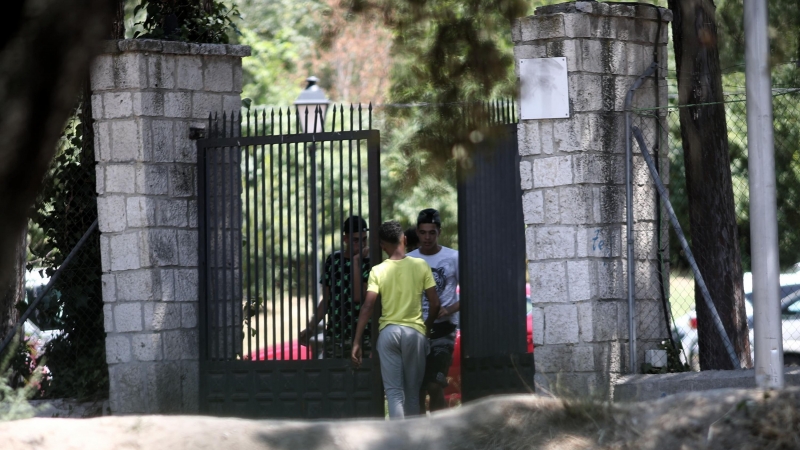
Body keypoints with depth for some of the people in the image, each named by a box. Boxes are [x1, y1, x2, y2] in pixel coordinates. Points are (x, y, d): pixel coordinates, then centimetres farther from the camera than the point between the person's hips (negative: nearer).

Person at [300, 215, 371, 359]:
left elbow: (358, 297, -14)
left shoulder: (368, 263, -1)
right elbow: (326, 300, 13)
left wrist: (356, 261, -12)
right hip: (334, 338, 3)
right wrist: (311, 327, 4)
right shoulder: (333, 260, 8)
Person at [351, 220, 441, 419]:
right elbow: (435, 303, -2)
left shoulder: (378, 271, -4)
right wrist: (428, 326, 18)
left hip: (388, 331, -1)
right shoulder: (420, 266, -2)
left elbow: (367, 307, -10)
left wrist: (356, 342, -8)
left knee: (393, 391, 0)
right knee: (412, 391, 12)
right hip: (415, 331, 1)